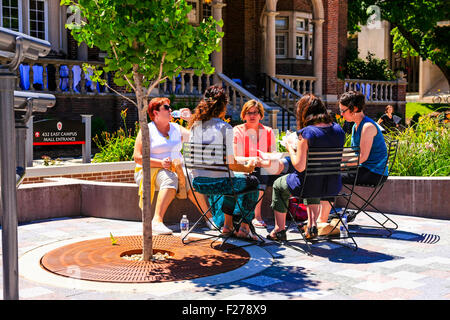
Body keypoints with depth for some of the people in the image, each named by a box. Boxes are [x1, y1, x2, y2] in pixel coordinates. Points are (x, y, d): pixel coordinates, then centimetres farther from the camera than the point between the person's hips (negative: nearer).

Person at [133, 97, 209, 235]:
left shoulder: (176, 128, 17)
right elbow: (138, 157, -8)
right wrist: (160, 163, -21)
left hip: (177, 170, 5)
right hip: (150, 171, -4)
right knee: (170, 179, -38)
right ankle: (157, 221, -47)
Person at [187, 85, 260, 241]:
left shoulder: (195, 125, 5)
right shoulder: (225, 128, -13)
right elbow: (230, 164, -14)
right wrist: (247, 167, 7)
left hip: (197, 182, 7)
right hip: (216, 182, -7)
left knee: (231, 181, 37)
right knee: (252, 182, 21)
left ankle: (227, 225, 37)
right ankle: (244, 227, 20)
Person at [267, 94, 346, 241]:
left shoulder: (306, 133, -20)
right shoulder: (338, 130, -1)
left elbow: (300, 167, -21)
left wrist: (291, 149, -3)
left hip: (308, 187, -5)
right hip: (333, 187, 5)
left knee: (278, 185, 26)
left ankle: (280, 230, 33)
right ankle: (312, 225, 35)